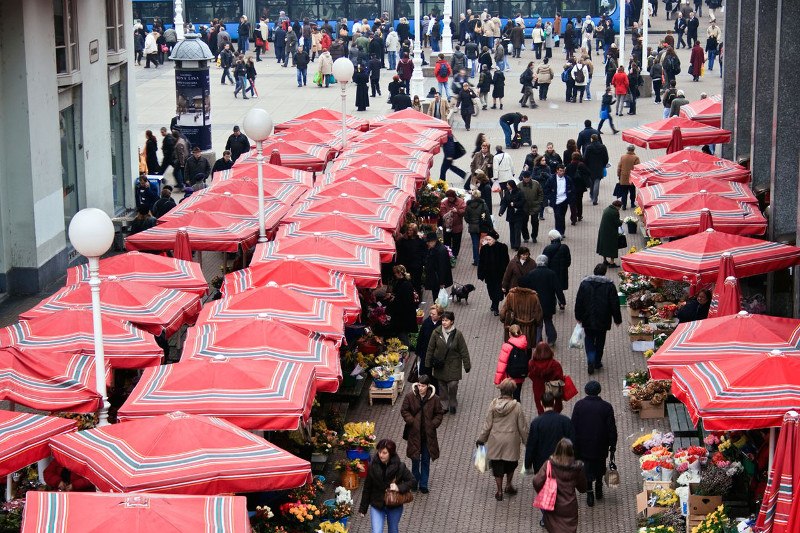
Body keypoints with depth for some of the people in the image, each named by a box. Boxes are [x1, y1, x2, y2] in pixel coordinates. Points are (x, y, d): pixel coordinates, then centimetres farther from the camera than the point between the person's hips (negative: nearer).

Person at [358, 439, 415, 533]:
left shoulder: (399, 467, -15)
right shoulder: (373, 466, -12)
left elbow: (411, 480, -5)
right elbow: (367, 488, -3)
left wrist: (399, 488, -24)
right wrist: (363, 508, 1)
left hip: (395, 507, 0)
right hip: (377, 505, 0)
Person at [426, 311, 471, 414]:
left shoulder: (458, 334, -12)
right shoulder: (436, 333, -9)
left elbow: (464, 351, -5)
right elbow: (430, 349, 1)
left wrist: (467, 365, -2)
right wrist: (428, 362, 5)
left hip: (453, 365, -2)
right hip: (440, 365, 2)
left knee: (453, 384, -7)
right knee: (442, 386, 11)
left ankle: (453, 404, 17)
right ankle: (444, 405, 29)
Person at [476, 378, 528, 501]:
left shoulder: (494, 404, -13)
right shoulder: (517, 406, -16)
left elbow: (487, 424, -7)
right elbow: (522, 427, -8)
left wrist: (481, 439, 7)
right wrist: (527, 441, 6)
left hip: (496, 440, 1)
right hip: (511, 440, -1)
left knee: (497, 465, 15)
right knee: (511, 463, 24)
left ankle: (499, 491, 21)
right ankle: (508, 485, 37)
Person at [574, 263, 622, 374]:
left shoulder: (585, 283, -4)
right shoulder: (609, 285, -9)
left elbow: (579, 301, 0)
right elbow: (615, 304, -6)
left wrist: (578, 316, 11)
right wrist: (617, 319, 5)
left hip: (588, 319, 1)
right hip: (603, 321, -1)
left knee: (589, 340, 13)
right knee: (600, 340, 16)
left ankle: (591, 360, -8)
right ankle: (597, 362, 23)